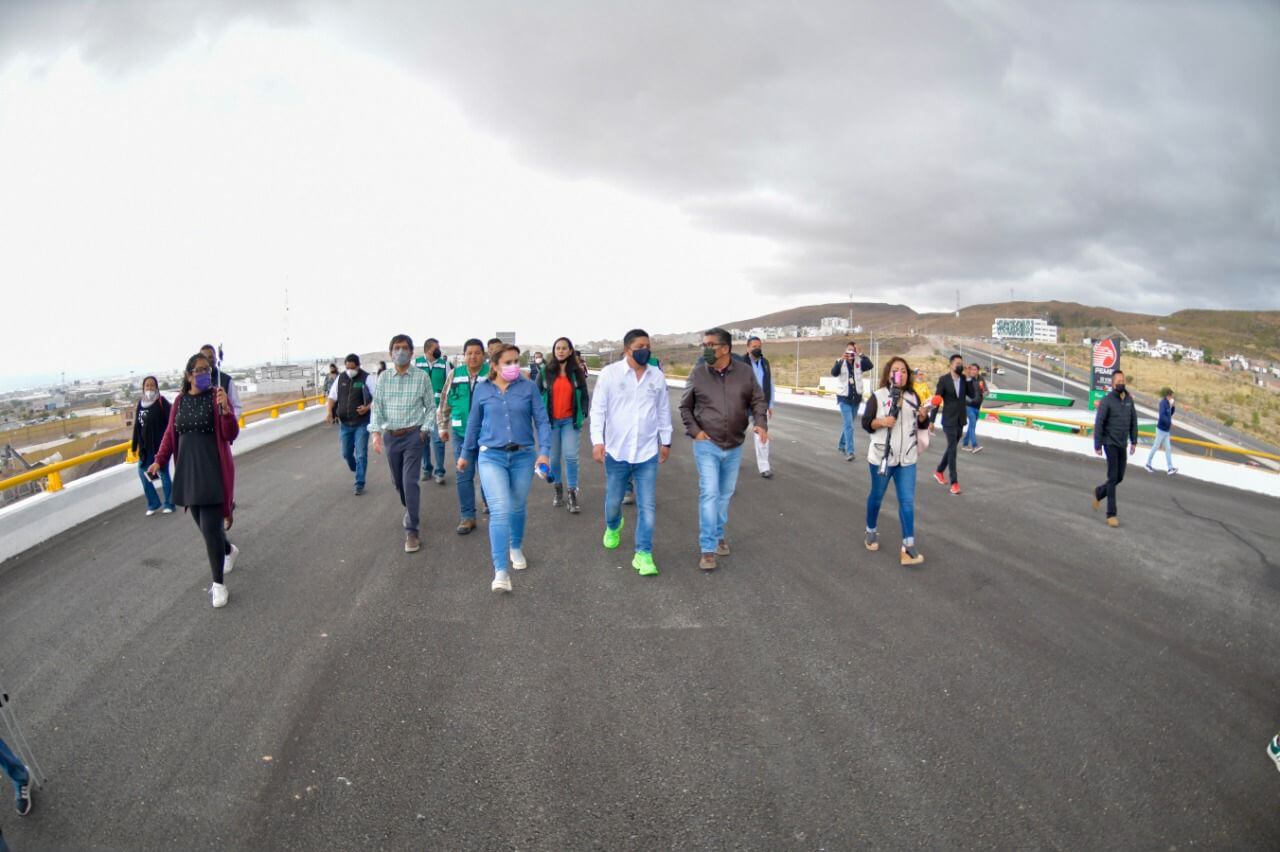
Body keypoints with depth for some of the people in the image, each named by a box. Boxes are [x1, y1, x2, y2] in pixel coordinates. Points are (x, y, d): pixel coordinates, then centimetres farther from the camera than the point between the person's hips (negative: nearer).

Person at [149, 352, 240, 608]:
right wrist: (159, 461, 3)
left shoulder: (217, 396, -6)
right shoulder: (180, 400, 6)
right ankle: (229, 550, 44)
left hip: (213, 470, -5)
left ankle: (218, 585, 2)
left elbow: (231, 434, -11)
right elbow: (170, 434, 13)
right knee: (204, 524, 14)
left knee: (210, 527, -7)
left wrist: (225, 409, -28)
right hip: (188, 470, 5)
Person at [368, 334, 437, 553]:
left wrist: (424, 430, -7)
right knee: (398, 481, 17)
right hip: (390, 436, 4)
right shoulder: (383, 378, 3)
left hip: (413, 436, -4)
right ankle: (409, 510, 44)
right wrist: (376, 433, -9)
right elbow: (377, 407, 3)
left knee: (410, 482, -12)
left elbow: (431, 407, 2)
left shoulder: (421, 377, -4)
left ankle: (411, 531, -8)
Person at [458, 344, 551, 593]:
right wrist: (466, 454, 20)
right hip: (491, 456, -1)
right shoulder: (482, 390, 3)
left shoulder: (528, 387, -1)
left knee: (518, 507, 17)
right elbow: (474, 424, 13)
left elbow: (542, 420, -2)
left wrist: (544, 451, -13)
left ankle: (516, 549, 43)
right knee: (500, 511, -14)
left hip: (523, 456, 1)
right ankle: (500, 572, -14)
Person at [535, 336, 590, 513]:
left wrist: (582, 415, -2)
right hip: (550, 421, 1)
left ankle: (572, 495, 1)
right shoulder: (545, 372, 1)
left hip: (570, 421, -1)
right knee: (554, 458, 8)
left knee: (571, 456, -8)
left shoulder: (577, 373, 3)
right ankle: (558, 490, 26)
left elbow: (584, 396, 8)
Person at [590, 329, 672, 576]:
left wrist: (666, 441, 13)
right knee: (613, 501, 14)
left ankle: (643, 554, 9)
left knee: (647, 506, -1)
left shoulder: (657, 375, 2)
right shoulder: (609, 373, -6)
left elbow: (664, 410, 11)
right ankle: (613, 527, 47)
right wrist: (597, 441, -15)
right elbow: (598, 409, -7)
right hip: (616, 451, -1)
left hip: (647, 452, 1)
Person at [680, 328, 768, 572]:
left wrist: (761, 423, -13)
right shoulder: (698, 374, -6)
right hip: (707, 445, -3)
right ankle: (708, 548, -3)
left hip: (734, 446, 3)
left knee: (726, 494, 16)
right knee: (709, 494, -9)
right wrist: (694, 430, -7)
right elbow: (685, 407, 5)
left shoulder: (745, 372, -4)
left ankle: (718, 535, 35)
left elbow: (758, 400, 4)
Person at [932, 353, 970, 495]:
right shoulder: (943, 380, -8)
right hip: (949, 420, -5)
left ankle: (939, 471, 35)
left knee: (952, 448, 15)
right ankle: (954, 482, -9)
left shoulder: (965, 380, 4)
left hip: (960, 420, 5)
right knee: (953, 449, -10)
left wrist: (968, 378, -13)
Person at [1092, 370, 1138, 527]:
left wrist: (1134, 442, 8)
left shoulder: (1129, 399, 4)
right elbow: (1098, 424, -13)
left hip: (1122, 445, 6)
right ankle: (1111, 514, -3)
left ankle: (1099, 492, 40)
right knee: (1113, 478, -7)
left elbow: (1133, 421, 11)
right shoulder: (1106, 401, -13)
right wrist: (1097, 446, -14)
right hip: (1110, 443, -6)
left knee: (1119, 477, 12)